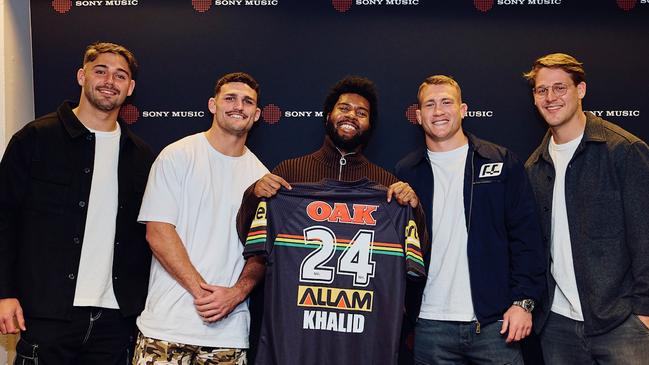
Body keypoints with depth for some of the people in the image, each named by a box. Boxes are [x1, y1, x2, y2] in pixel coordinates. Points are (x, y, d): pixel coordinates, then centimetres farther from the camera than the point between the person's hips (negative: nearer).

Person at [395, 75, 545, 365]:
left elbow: (525, 235, 1)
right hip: (430, 326, 1)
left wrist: (523, 301, -7)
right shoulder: (405, 173, 7)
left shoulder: (502, 162, 3)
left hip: (495, 322, -1)